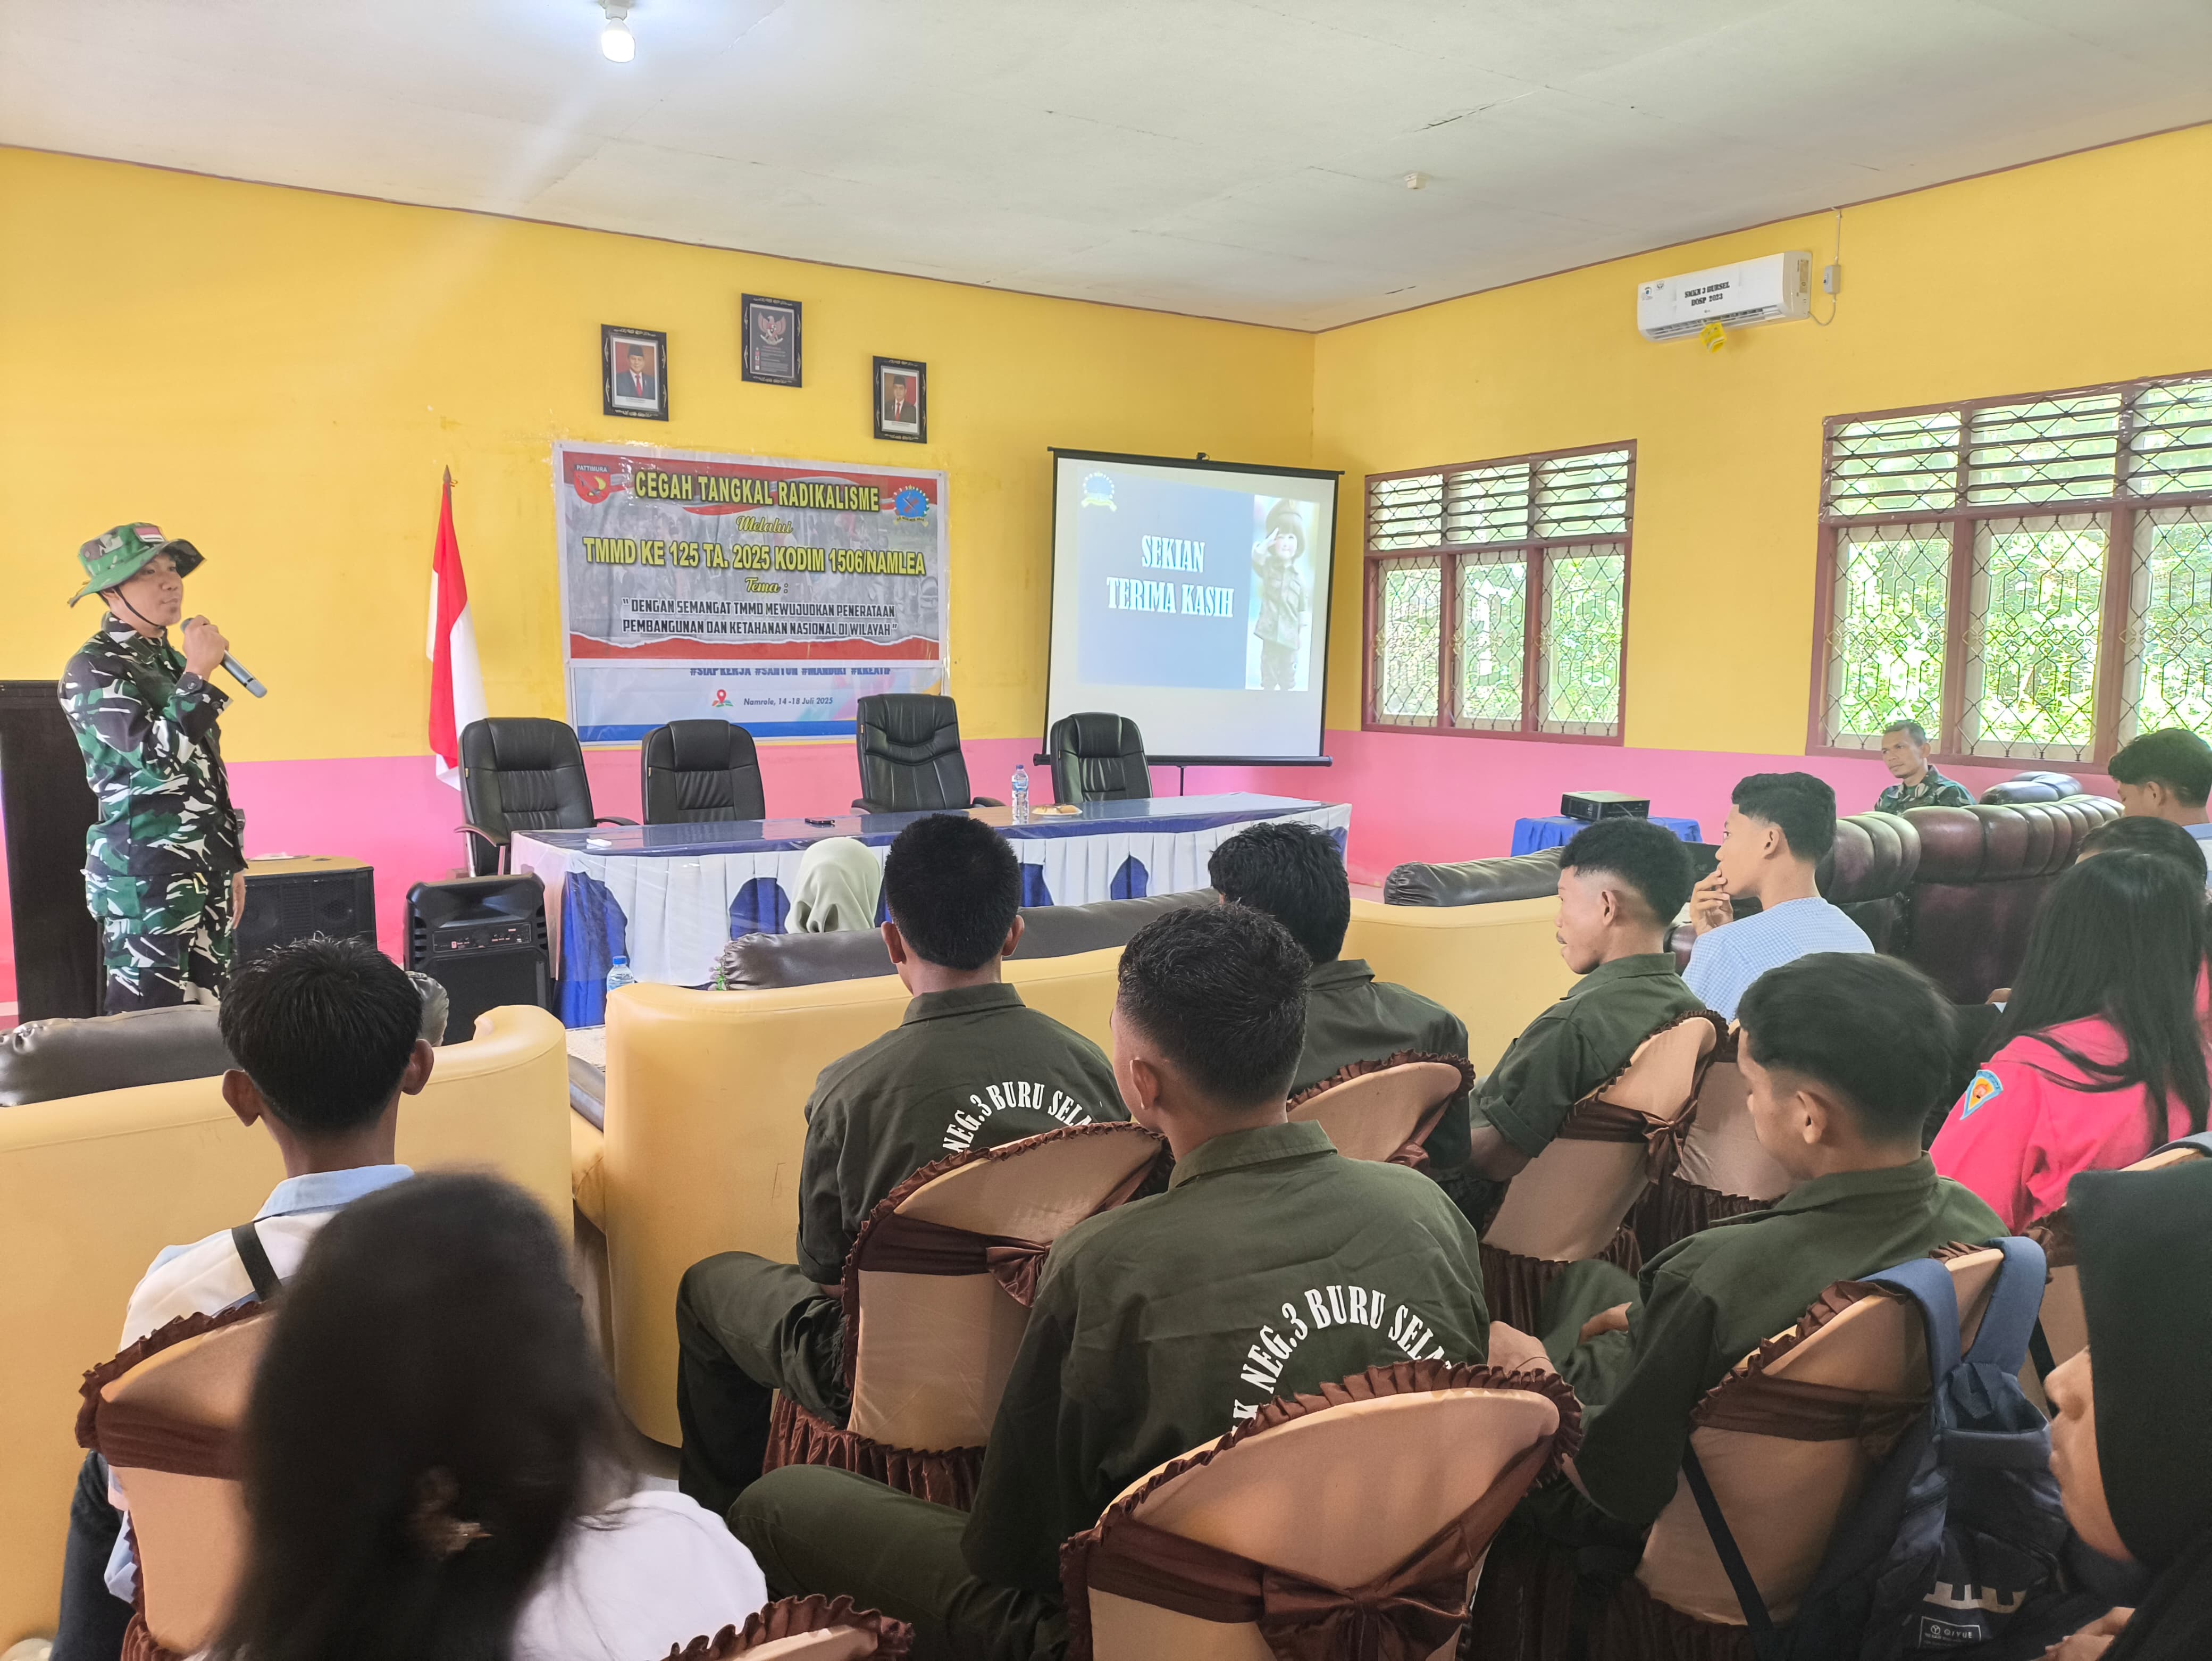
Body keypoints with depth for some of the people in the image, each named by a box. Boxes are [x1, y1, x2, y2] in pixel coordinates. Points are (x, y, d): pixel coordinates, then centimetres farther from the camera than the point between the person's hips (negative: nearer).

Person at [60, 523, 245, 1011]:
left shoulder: (171, 661, 16)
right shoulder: (94, 668, -9)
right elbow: (155, 757, -22)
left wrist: (229, 862, 19)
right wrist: (198, 675, -18)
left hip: (204, 868, 8)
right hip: (146, 875, -8)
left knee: (209, 1013, 8)